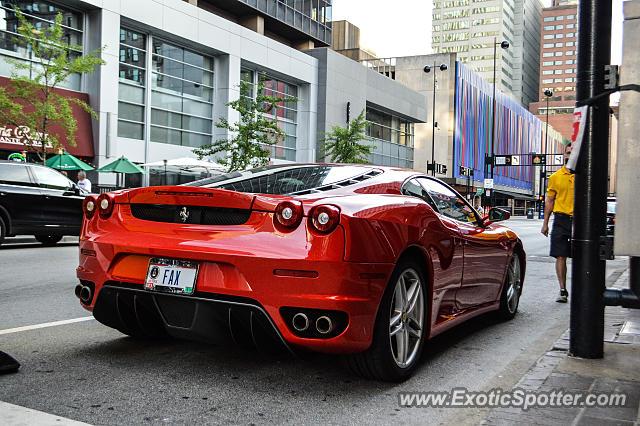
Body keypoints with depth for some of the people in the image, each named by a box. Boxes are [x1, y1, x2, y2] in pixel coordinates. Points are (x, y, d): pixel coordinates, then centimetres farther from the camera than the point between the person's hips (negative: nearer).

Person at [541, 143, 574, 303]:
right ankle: (563, 291, 5)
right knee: (561, 257, -2)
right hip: (560, 219, 1)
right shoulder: (555, 177, 8)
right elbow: (549, 201, 11)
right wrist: (545, 223, 7)